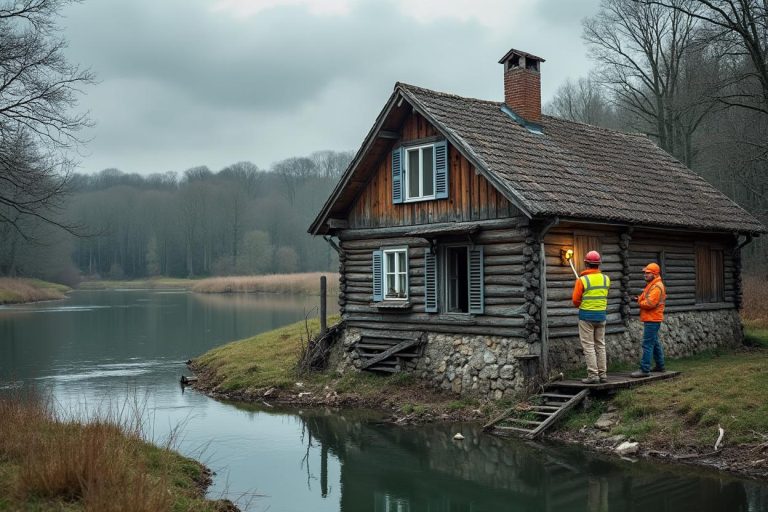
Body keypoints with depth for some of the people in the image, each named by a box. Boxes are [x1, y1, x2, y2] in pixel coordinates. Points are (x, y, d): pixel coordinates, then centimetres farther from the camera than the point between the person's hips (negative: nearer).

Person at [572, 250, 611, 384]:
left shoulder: (582, 280, -13)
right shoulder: (606, 279, 2)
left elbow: (575, 300, -8)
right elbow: (603, 295, 12)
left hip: (586, 315, -5)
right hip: (601, 315, 5)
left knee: (588, 346, 0)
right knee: (600, 345, 12)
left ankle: (593, 375, -3)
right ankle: (602, 374, 14)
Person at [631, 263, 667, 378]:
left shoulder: (657, 287, -16)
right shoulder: (651, 285, 18)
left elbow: (650, 303, -24)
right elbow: (647, 299, 20)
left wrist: (639, 302, -8)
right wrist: (640, 299, 0)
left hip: (652, 320, -11)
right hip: (652, 319, 11)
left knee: (647, 344, -12)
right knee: (655, 343, 18)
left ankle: (644, 369, -13)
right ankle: (660, 365, 28)